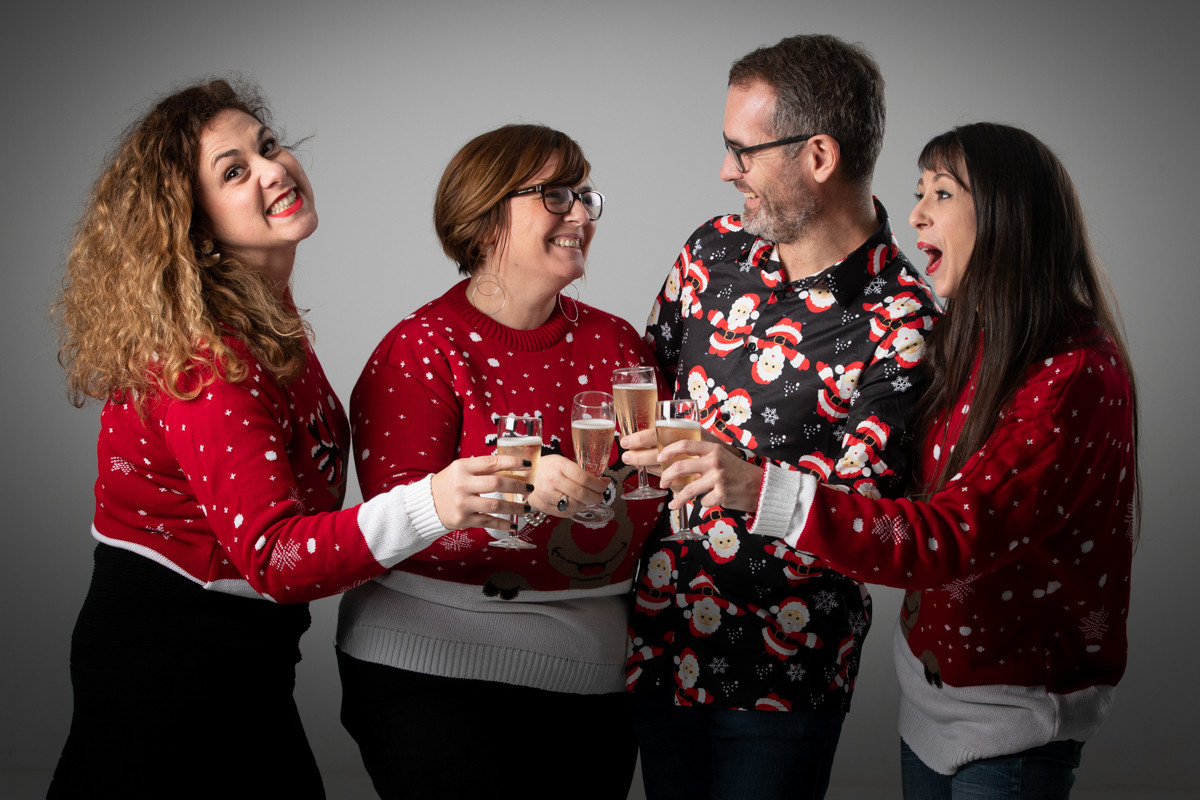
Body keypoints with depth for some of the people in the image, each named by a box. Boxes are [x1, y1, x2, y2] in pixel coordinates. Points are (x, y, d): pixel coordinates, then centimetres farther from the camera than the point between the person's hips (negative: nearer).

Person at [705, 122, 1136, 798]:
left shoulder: (1076, 375, -22)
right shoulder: (965, 344, 4)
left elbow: (954, 538, -31)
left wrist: (765, 490, -41)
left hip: (1013, 722, -7)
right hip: (929, 691, 7)